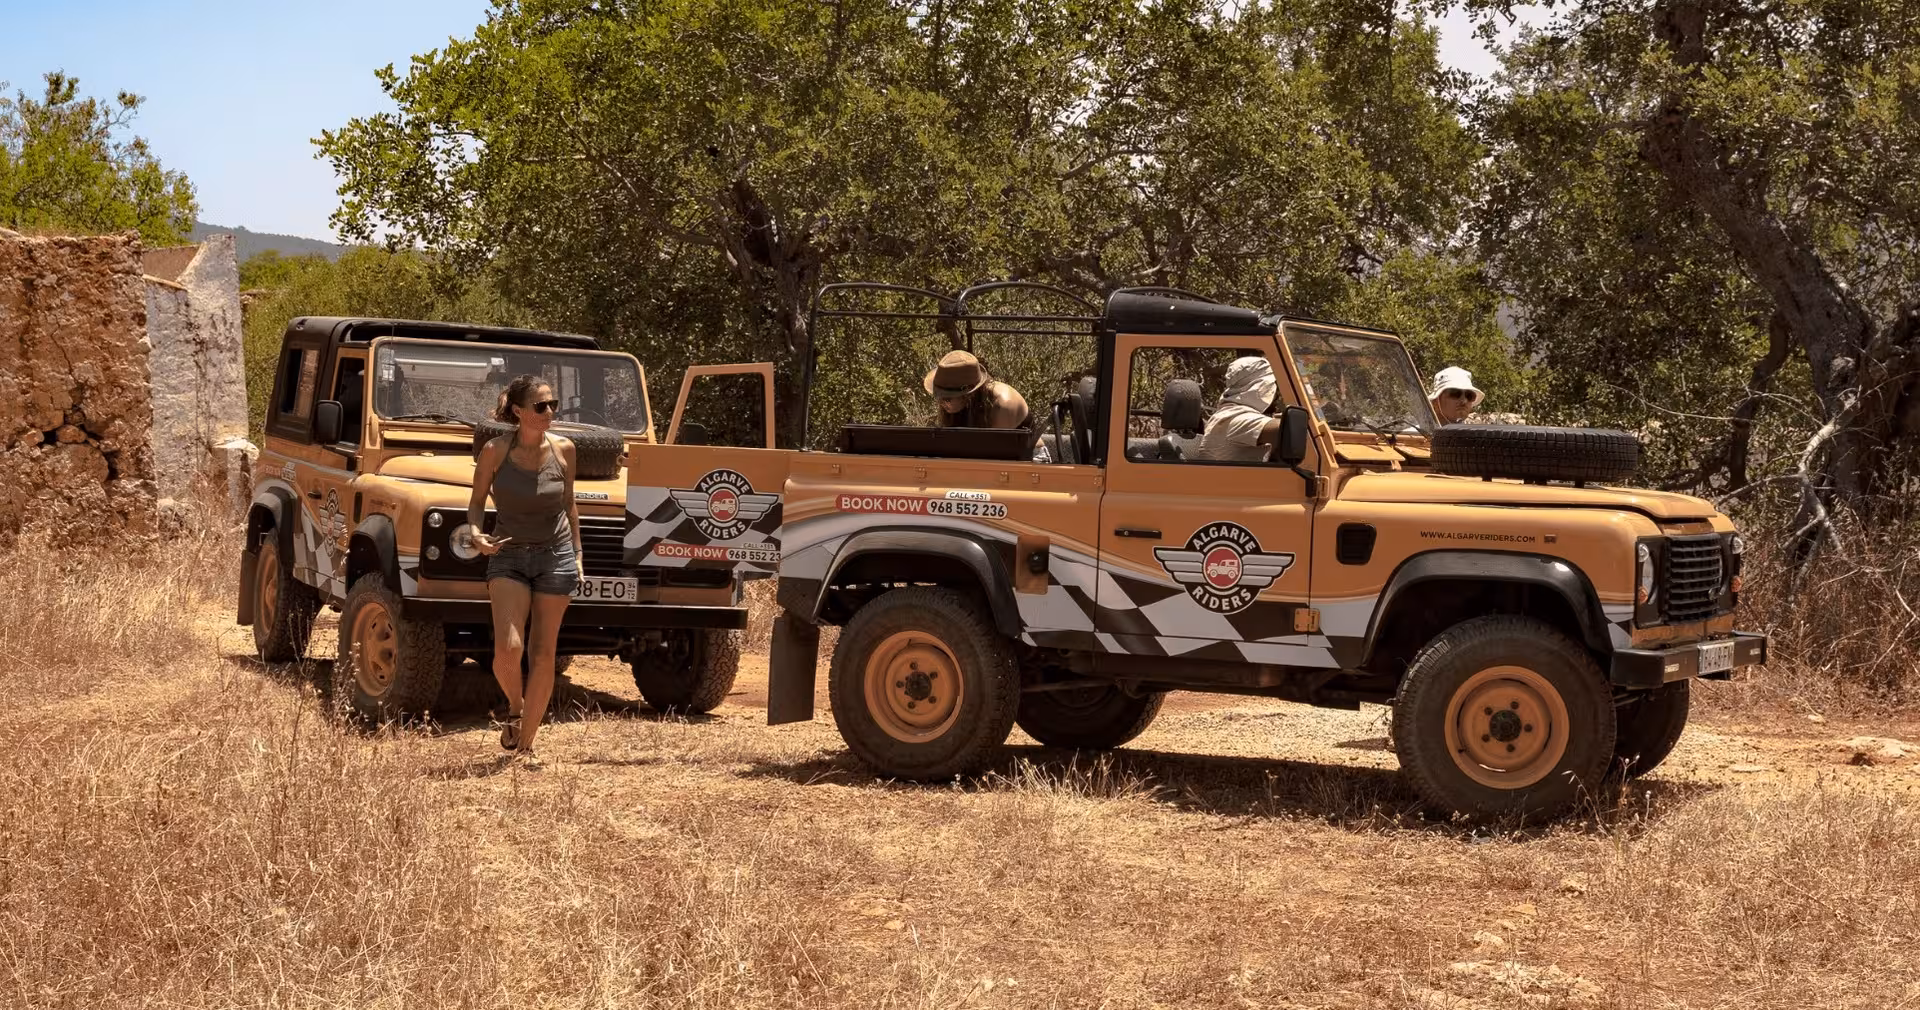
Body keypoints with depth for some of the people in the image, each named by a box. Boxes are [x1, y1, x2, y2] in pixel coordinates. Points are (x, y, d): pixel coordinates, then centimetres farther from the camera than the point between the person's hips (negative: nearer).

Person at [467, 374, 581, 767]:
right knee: (507, 648, -18)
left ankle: (526, 744, 13)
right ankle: (515, 708, 14)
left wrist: (577, 555, 10)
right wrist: (476, 535, -17)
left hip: (555, 557, 2)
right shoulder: (495, 451, -10)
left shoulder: (563, 449, -3)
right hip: (508, 557, -2)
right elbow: (477, 501, 2)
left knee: (542, 655, 3)